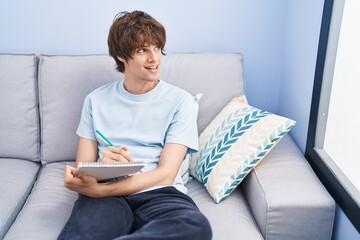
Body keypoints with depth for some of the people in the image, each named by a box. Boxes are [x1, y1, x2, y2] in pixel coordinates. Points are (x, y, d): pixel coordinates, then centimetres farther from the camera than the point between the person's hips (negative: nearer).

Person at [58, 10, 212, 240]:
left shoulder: (179, 100, 5)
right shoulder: (96, 100, 14)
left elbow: (165, 174, -4)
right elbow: (82, 167, 11)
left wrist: (97, 189, -17)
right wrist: (102, 165, -16)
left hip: (159, 194, 2)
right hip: (106, 195, -2)